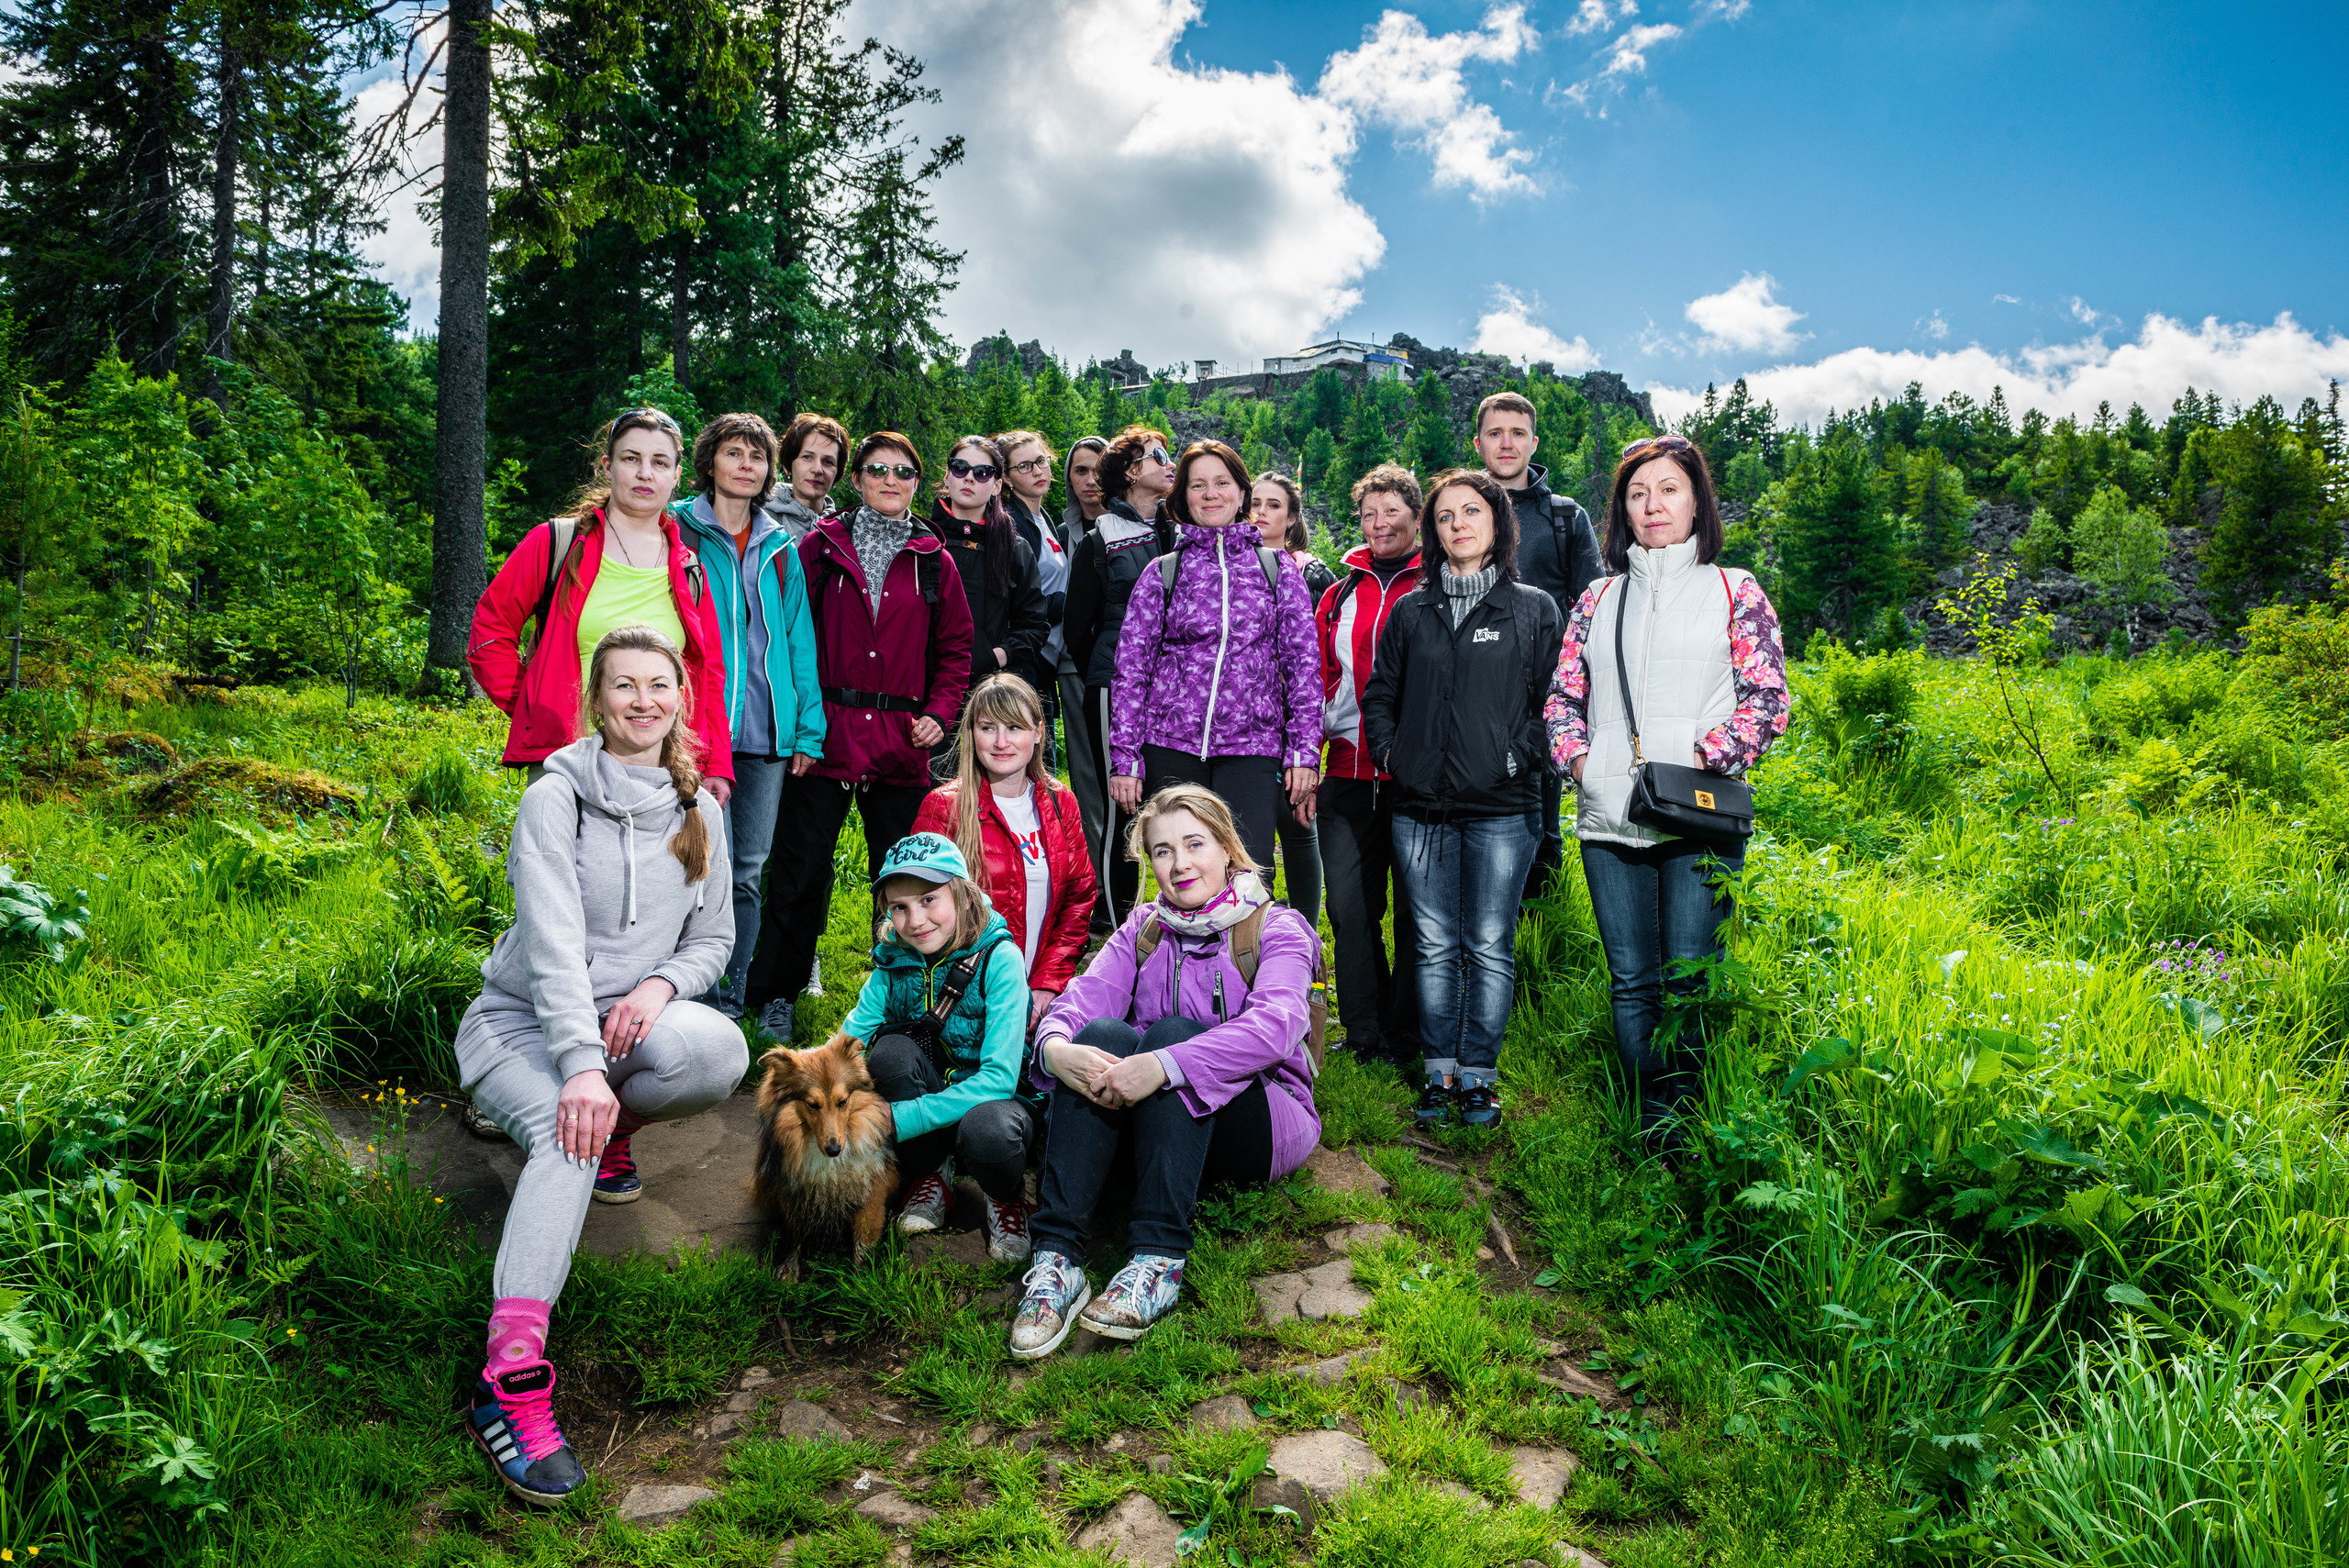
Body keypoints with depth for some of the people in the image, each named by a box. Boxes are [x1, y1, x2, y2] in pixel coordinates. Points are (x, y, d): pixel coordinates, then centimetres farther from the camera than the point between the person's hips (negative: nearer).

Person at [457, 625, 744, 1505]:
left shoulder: (699, 810, 5)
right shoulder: (557, 797, -10)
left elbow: (714, 937, 10)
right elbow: (553, 941, -21)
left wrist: (661, 984, -14)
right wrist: (582, 1063, -34)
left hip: (632, 1013, 4)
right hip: (525, 1019, -4)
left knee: (721, 1054, -29)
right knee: (565, 1134, -35)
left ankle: (614, 1127, 3)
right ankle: (510, 1375, -41)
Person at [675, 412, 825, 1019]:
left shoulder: (780, 548, 15)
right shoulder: (679, 534, 4)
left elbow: (799, 642, 14)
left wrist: (808, 728, 6)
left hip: (766, 733, 4)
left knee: (749, 873, 8)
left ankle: (731, 1000, 18)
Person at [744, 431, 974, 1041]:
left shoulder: (934, 560, 10)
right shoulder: (821, 546, 4)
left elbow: (956, 647, 12)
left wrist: (939, 713, -2)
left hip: (902, 743, 2)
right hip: (826, 734, -2)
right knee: (800, 870, 2)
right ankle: (775, 995, 16)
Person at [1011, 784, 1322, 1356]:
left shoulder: (1277, 929, -4)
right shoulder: (1143, 929, 11)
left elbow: (1275, 1025, -24)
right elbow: (1083, 997, -6)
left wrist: (1164, 1065, -38)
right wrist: (1055, 1045, -31)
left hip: (1258, 1127, -3)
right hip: (1155, 1126, 4)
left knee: (1174, 1034, -29)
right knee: (1103, 1034, -25)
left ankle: (1158, 1262, -36)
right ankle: (1057, 1258, -33)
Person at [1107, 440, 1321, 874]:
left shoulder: (1278, 568, 10)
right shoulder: (1162, 573, 9)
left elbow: (1304, 663, 7)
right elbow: (1131, 668, 7)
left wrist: (1305, 752, 0)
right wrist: (1124, 758, 1)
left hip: (1252, 747, -1)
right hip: (1171, 747, 1)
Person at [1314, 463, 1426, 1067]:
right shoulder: (1339, 597, 15)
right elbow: (1317, 683, 17)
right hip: (1350, 772, 4)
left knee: (1415, 908, 4)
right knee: (1349, 904, 4)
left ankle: (1407, 1038, 16)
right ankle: (1363, 1033, 16)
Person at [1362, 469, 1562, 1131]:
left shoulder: (1534, 610, 4)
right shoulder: (1410, 612, 11)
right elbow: (1378, 695, 17)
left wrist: (1521, 758, -7)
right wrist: (1391, 754, 5)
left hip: (1502, 809, -2)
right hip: (1421, 810, 3)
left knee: (1489, 948, 2)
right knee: (1435, 946, 8)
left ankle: (1479, 1075, 13)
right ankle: (1438, 1072, 17)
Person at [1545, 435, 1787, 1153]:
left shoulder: (1734, 591, 7)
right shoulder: (1600, 599, 16)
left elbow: (1765, 700, 1)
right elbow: (1564, 696, 16)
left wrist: (1705, 761, -13)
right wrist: (1580, 761, -2)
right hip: (1609, 821, 3)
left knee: (1690, 978, -3)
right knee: (1631, 980, 5)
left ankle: (1685, 1117, 10)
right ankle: (1650, 1123, 15)